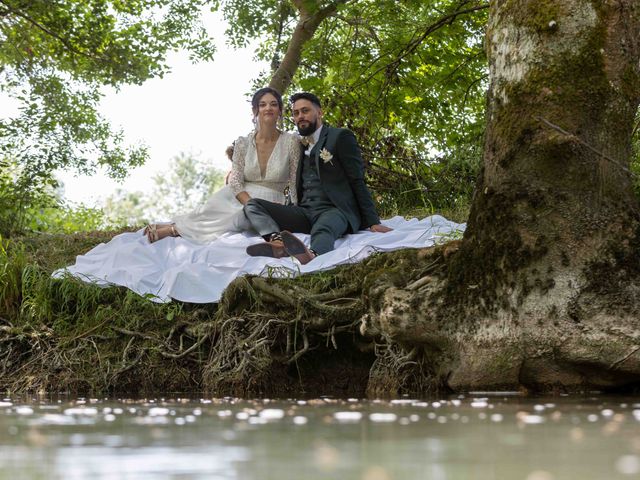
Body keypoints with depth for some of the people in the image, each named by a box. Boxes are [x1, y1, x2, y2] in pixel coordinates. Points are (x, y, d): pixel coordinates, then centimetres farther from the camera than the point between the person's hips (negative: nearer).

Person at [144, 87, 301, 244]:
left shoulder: (291, 141, -1)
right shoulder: (242, 143, 4)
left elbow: (295, 184, -1)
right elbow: (235, 182, -3)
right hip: (241, 199, 2)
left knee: (237, 216, -33)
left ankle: (173, 229, -29)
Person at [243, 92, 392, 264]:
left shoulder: (341, 136, 4)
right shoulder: (301, 145, 23)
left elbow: (358, 181, -1)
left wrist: (372, 222, -8)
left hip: (335, 210, -7)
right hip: (305, 212, 7)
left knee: (323, 230, -40)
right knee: (252, 205, -10)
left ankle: (311, 254, -78)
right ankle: (277, 241, -42)